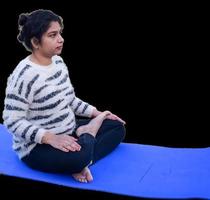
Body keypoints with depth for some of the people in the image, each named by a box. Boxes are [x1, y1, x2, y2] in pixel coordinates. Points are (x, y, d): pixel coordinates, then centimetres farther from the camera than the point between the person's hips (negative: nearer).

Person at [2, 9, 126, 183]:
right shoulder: (24, 75, -22)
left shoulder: (58, 62, 5)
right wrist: (50, 137, -33)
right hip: (37, 146, -10)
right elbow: (13, 121, -24)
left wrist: (97, 114, 8)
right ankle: (87, 135, -5)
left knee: (117, 127, 8)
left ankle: (80, 162, -12)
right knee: (80, 154, -40)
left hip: (69, 133, 10)